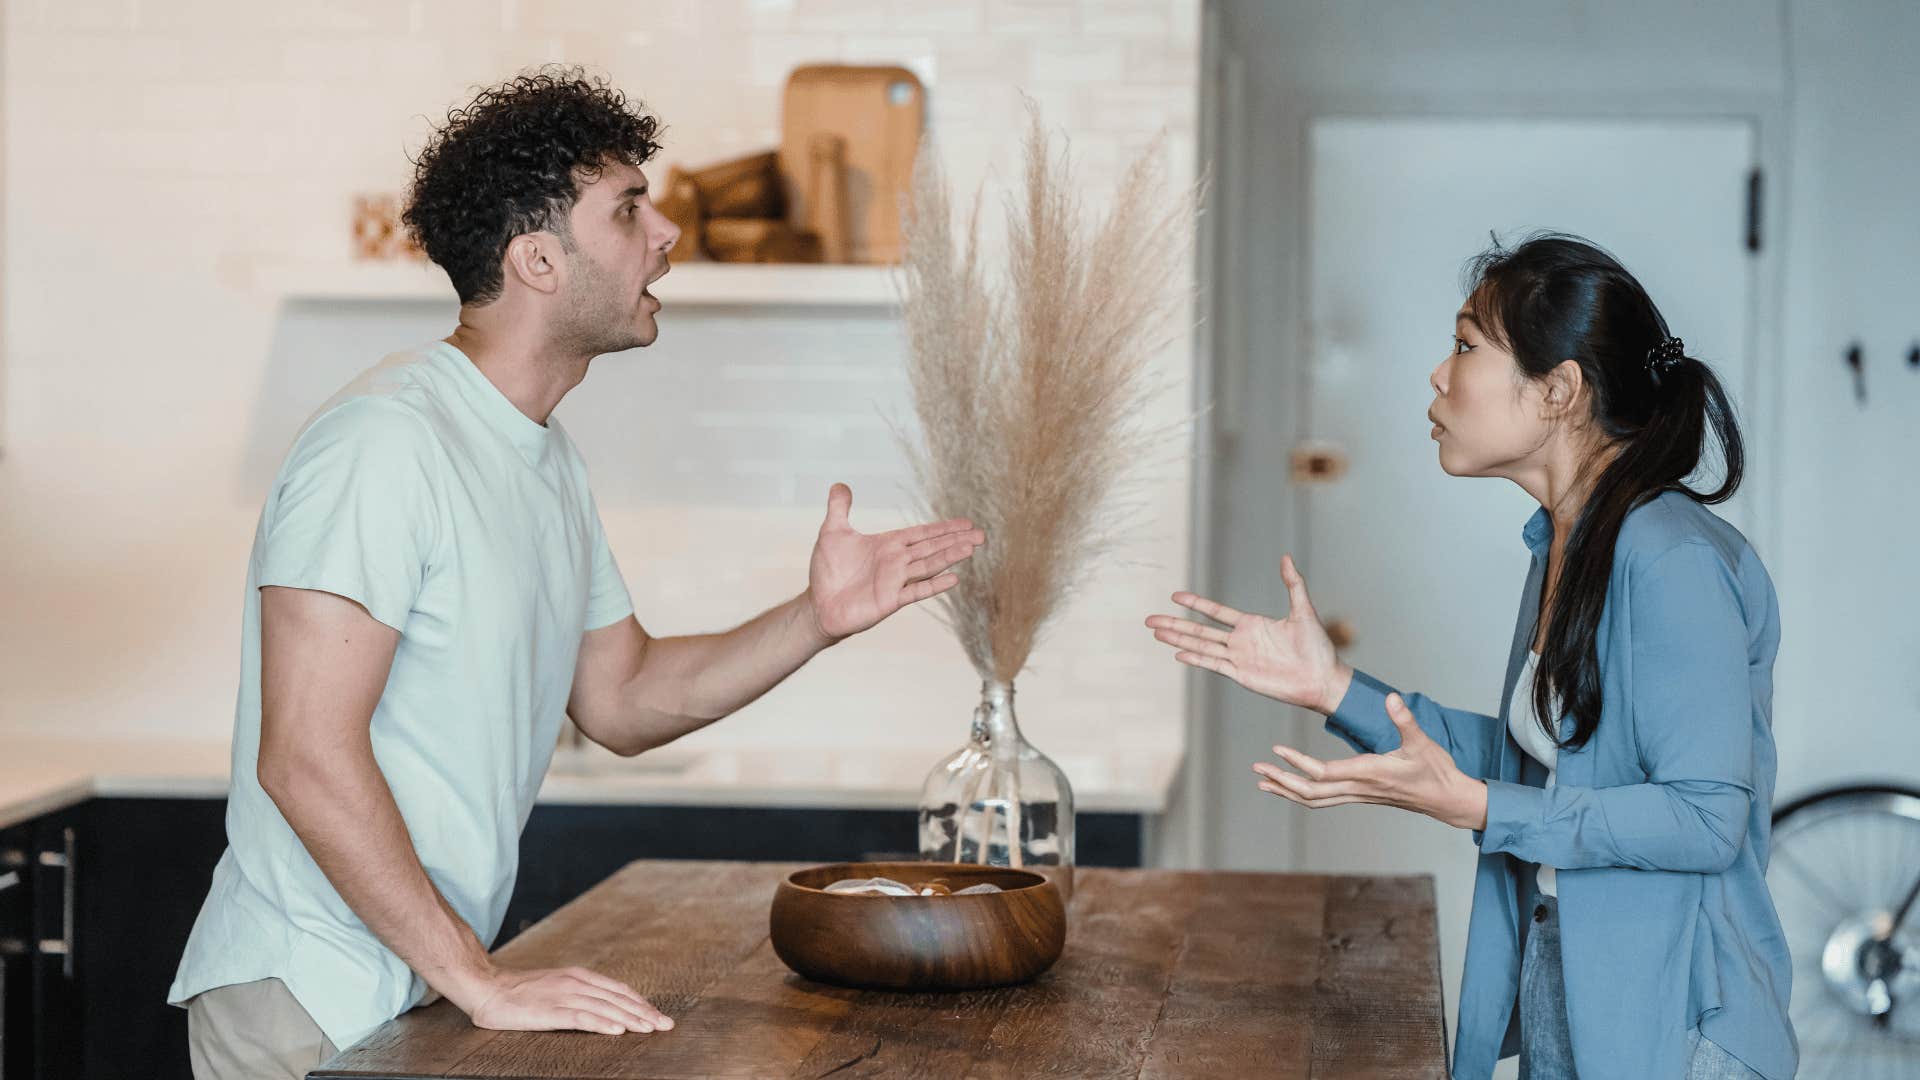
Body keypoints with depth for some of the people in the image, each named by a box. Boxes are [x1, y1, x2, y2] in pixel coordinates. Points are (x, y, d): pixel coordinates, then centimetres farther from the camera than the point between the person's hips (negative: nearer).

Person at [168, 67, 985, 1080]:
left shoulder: (550, 461, 12)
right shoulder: (385, 440, -19)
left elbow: (623, 699, 17)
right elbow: (306, 759, -24)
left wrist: (815, 620, 3)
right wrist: (478, 981, -23)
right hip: (310, 998, -9)